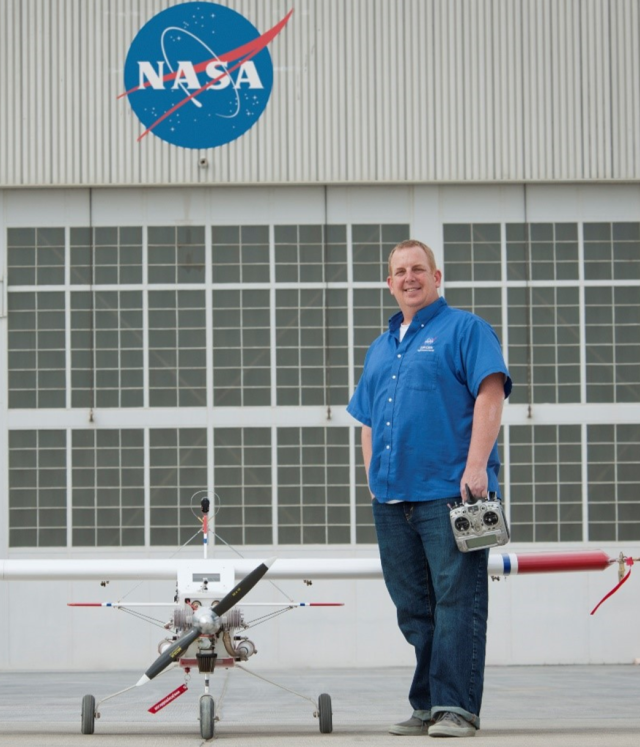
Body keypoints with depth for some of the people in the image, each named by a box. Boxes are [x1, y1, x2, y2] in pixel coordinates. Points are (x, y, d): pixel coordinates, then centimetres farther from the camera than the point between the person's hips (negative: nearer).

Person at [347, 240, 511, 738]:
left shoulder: (464, 330, 2)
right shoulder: (380, 350, 23)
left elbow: (490, 395, -9)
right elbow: (368, 422, 26)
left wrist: (476, 465, -18)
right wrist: (374, 480, 15)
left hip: (450, 492, -7)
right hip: (393, 500, 7)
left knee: (457, 602, -9)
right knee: (415, 610, 8)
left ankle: (456, 708, -11)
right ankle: (427, 708, 13)